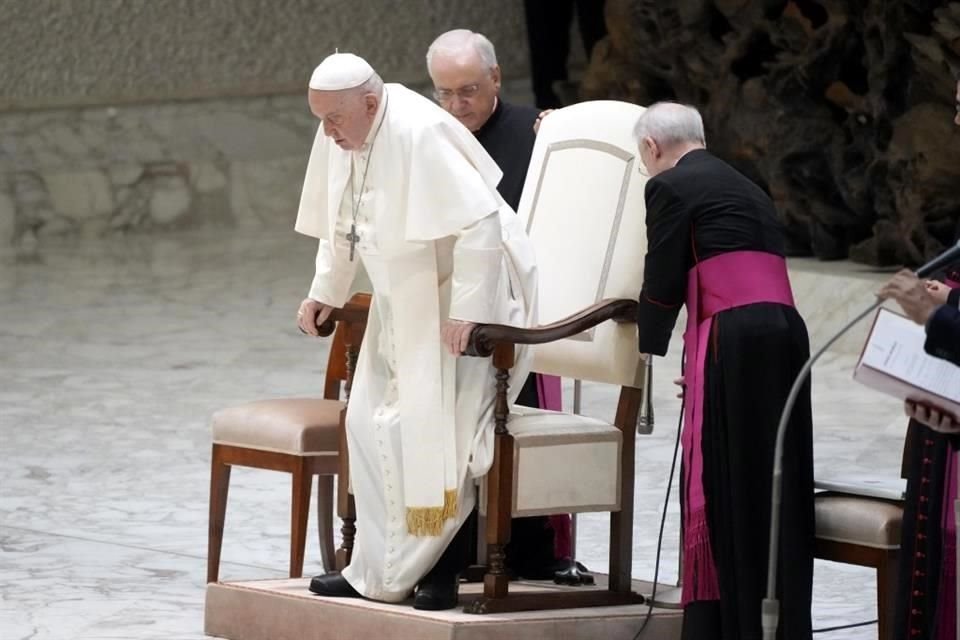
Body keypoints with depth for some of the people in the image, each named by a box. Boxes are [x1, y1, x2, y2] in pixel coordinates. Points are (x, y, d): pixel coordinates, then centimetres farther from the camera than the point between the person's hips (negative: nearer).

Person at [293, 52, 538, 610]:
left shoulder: (418, 134, -27)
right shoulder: (339, 136, -1)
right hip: (403, 303, 9)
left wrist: (465, 311, -30)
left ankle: (435, 570, -4)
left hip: (463, 297, -9)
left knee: (436, 434, -11)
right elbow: (340, 223, 15)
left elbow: (480, 220, -30)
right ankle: (378, 568, 11)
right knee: (370, 423, 6)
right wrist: (325, 291, 8)